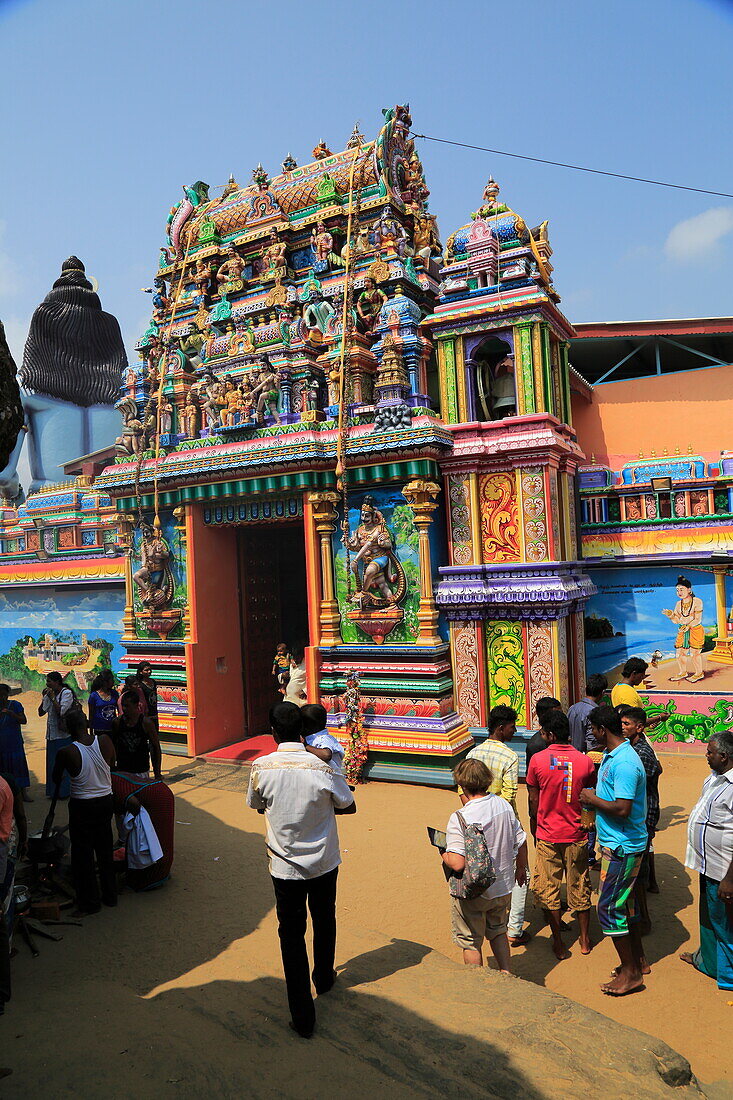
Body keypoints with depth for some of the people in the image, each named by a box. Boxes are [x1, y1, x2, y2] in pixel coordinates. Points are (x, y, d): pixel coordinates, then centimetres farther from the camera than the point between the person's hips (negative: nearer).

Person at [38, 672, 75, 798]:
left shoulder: (67, 693, -9)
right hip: (51, 734, 7)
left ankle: (64, 792, 11)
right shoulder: (49, 694, 9)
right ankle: (53, 792, 22)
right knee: (51, 763, 11)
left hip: (63, 735, -6)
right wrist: (44, 698, -3)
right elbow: (41, 713, 8)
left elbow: (61, 711, -19)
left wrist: (52, 697, -16)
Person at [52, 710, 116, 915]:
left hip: (82, 807, -4)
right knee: (105, 850, 19)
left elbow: (56, 779, -3)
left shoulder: (67, 753, -22)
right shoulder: (104, 741, -14)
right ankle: (110, 895, 32)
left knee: (83, 854, 11)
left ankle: (89, 902, 21)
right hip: (105, 801, 4)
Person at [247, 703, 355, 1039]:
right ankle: (324, 978, 47)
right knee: (324, 921, 25)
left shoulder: (261, 768, -17)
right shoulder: (322, 768, -20)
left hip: (285, 867, -1)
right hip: (324, 863, 1)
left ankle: (302, 1015, 16)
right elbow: (349, 806, -4)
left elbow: (258, 806, 2)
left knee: (291, 934, 12)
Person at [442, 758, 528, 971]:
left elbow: (457, 863, -31)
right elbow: (521, 842, 4)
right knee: (498, 932, 29)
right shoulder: (504, 805, -7)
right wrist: (521, 869, 22)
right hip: (503, 887, 6)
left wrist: (444, 854, -9)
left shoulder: (460, 818, -27)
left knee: (471, 942, 16)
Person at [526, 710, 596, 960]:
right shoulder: (584, 761, -9)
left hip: (548, 836, -2)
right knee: (579, 888, 16)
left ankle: (559, 944, 17)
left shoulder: (537, 760, -12)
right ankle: (585, 940, 29)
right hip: (577, 836, 2)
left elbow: (533, 802, -4)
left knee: (549, 890, 10)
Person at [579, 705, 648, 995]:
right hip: (617, 843, 10)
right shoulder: (611, 756, 7)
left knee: (609, 908, 0)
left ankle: (630, 973, 13)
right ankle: (638, 961, 35)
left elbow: (622, 809, -30)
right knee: (624, 903, 20)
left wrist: (593, 799, -18)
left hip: (622, 848, -10)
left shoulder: (624, 763, -26)